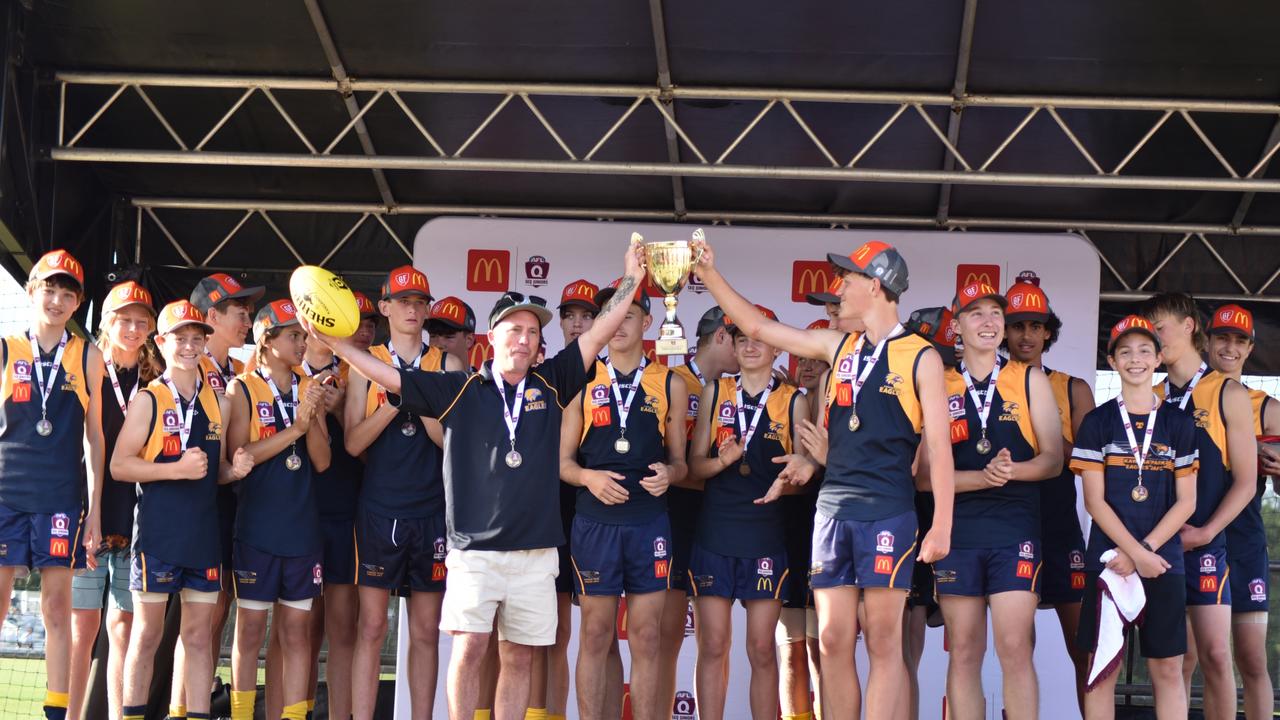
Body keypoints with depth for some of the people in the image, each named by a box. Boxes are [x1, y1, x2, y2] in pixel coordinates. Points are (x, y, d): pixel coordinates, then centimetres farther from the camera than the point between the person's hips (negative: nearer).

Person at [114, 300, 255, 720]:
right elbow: (119, 466, -9)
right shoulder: (148, 400, -3)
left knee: (199, 634, 6)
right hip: (157, 532, -4)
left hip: (204, 534, 4)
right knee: (148, 633, 1)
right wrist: (176, 469, -19)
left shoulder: (217, 403, 12)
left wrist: (234, 469, -2)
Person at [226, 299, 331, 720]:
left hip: (302, 527, 4)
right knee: (251, 627, 1)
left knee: (297, 628, 5)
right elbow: (238, 456, -12)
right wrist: (294, 429, -15)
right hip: (256, 526, -4)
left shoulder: (311, 390, 9)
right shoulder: (243, 389, -2)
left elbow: (321, 461, 3)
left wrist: (312, 419, -12)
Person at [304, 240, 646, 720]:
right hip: (474, 549, -2)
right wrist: (334, 343, -3)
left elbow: (598, 334, 8)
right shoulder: (459, 391, 3)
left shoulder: (551, 385, 9)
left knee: (519, 658, 5)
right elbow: (390, 378, 2)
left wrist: (632, 278, 5)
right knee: (469, 649, -7)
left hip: (536, 551, 2)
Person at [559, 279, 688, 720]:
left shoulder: (670, 385, 9)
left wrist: (668, 474, -10)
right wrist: (588, 477, -15)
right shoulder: (583, 382, 7)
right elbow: (563, 461, 6)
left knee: (645, 640, 2)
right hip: (595, 522, -1)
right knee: (596, 636, 1)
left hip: (650, 522, 1)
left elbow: (679, 461, 13)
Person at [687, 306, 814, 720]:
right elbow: (694, 466, 5)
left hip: (766, 536, -1)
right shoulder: (715, 393, 9)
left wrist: (793, 475, -23)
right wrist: (722, 461, -16)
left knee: (762, 649, 2)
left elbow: (800, 472, 0)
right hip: (714, 532, 1)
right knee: (712, 647, 0)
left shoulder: (793, 402, 5)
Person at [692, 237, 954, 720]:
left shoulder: (920, 358, 0)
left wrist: (941, 525, -10)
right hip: (833, 508, 5)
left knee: (883, 640, -3)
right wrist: (709, 275, 16)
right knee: (833, 640, 2)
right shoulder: (840, 348, 14)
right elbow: (757, 327, 20)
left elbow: (938, 447, -4)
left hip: (888, 512, -5)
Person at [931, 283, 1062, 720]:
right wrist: (983, 477, -15)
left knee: (1015, 650, -8)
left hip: (1015, 530, -1)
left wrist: (1012, 470, -16)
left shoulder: (1030, 381, 9)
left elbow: (1052, 460, 5)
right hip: (957, 531, 1)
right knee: (963, 654, 3)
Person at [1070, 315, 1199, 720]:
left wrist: (1144, 551, -9)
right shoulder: (1098, 422, 3)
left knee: (1168, 669, 2)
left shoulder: (1179, 424, 7)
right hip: (1108, 559, -1)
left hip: (1164, 560, 1)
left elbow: (1186, 502, 3)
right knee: (1102, 667, 0)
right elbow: (1094, 500, -2)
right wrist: (1136, 553, -12)